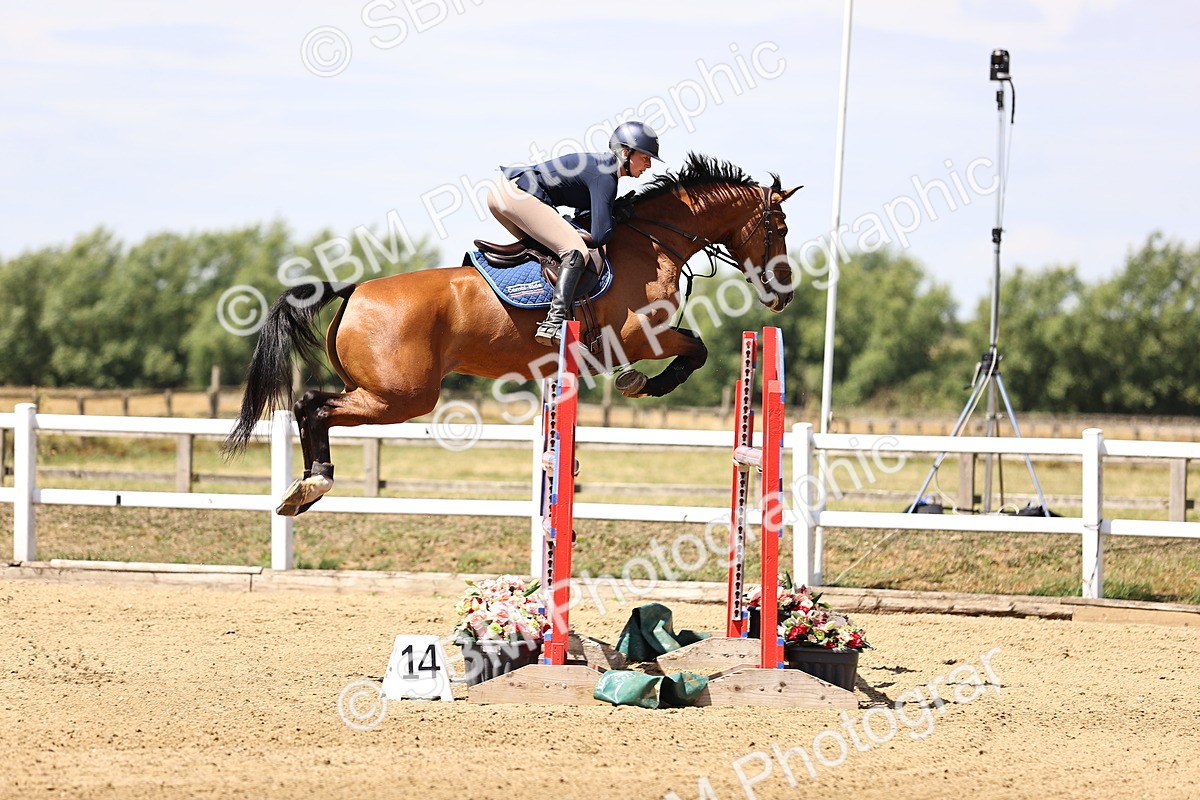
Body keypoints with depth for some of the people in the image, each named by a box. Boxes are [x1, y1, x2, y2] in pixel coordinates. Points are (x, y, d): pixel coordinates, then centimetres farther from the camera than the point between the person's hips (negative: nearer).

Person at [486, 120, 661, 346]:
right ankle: (553, 325, -31)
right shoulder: (604, 177, -10)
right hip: (519, 195, -10)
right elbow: (600, 236, -16)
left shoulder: (599, 165, 20)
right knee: (576, 252, -17)